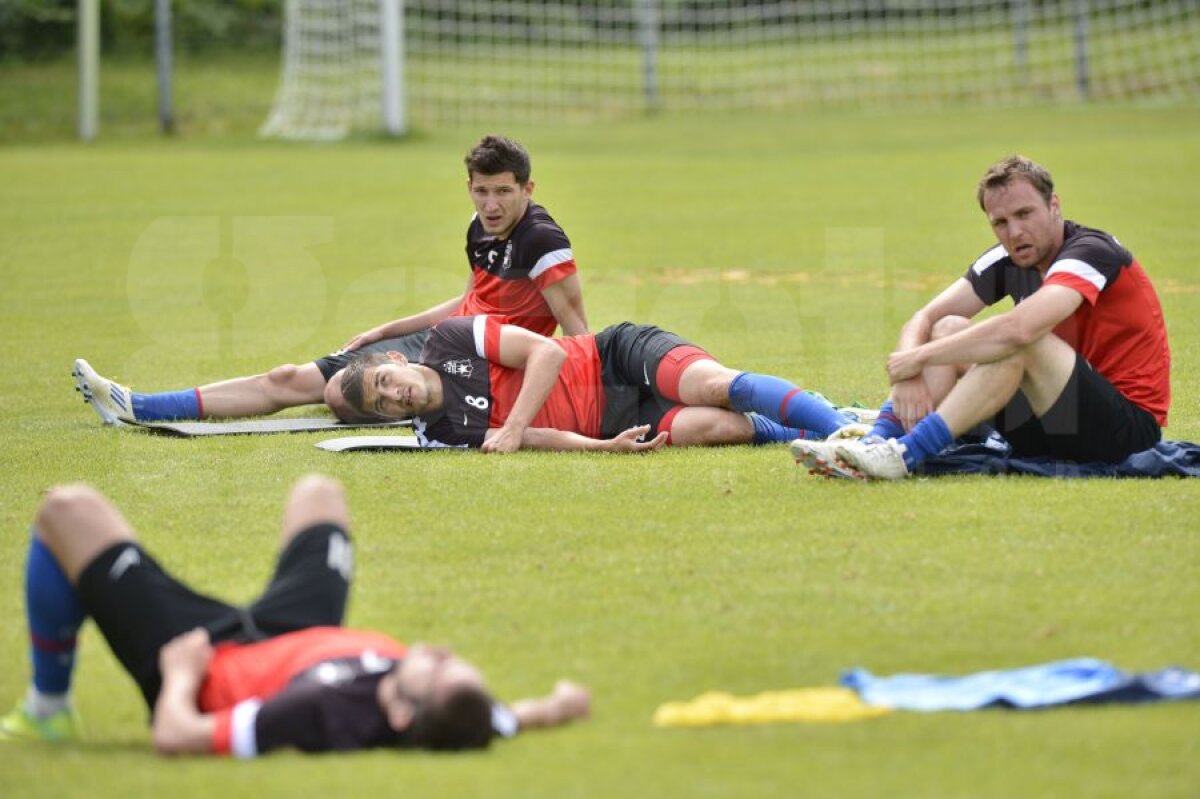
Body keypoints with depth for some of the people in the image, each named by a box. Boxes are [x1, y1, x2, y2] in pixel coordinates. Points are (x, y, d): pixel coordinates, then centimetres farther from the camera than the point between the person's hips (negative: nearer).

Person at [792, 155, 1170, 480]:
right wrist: (909, 375, -20)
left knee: (1023, 341, -31)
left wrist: (921, 356, -26)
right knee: (950, 329, -1)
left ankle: (904, 455, -34)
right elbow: (924, 319, 3)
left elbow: (1018, 329, -36)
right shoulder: (1009, 261, 5)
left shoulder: (1091, 252, -19)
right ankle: (875, 443, -20)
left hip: (1130, 426, -8)